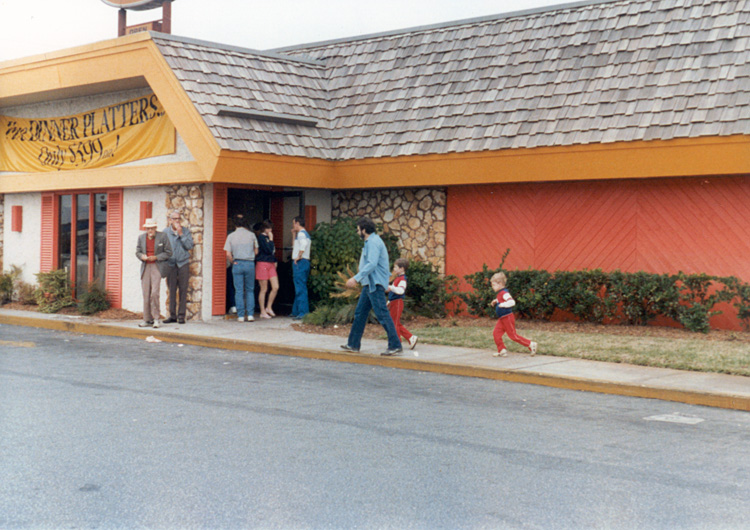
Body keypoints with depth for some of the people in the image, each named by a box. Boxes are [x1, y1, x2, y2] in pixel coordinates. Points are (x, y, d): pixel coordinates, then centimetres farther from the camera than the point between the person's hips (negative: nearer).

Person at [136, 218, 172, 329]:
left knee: (154, 292, -15)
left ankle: (156, 318, -5)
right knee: (146, 294, 3)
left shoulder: (163, 236, -2)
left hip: (157, 267, -4)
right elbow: (138, 252, 17)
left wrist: (156, 257, -12)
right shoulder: (141, 237, 10)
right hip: (145, 267, 4)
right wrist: (142, 256, -6)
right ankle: (147, 319, 11)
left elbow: (168, 252, -1)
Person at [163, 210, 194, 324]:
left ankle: (181, 315, 2)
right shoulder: (165, 232, 8)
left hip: (183, 264, -1)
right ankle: (172, 315, 9)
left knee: (183, 290, -2)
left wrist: (180, 234, -10)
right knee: (171, 290, 2)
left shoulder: (186, 231, 5)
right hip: (171, 264, 1)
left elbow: (189, 246, -6)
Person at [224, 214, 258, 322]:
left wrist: (233, 262, 11)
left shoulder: (231, 236, 0)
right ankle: (250, 314, 3)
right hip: (250, 263, 0)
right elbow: (256, 252, 6)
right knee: (250, 290, 9)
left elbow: (228, 254, -4)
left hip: (237, 264, 0)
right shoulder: (251, 235, 1)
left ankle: (241, 315, 1)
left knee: (239, 291, 3)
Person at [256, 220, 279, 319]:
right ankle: (263, 312, 7)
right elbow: (268, 250, -19)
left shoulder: (268, 237, 15)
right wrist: (271, 239, -10)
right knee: (264, 289, -1)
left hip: (271, 264, 8)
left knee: (276, 287, 0)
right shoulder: (261, 237, -10)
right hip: (263, 264, -8)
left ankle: (269, 307, 16)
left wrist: (275, 261, 16)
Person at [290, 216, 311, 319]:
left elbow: (303, 243, -30)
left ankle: (303, 312, -12)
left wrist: (299, 256, -23)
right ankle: (296, 312, 21)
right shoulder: (305, 233, 22)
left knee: (300, 288, -10)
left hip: (300, 263, -11)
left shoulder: (301, 233, -10)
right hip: (305, 262, 11)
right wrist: (294, 235, 24)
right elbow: (296, 246, 30)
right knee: (299, 288, 14)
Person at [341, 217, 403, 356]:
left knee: (382, 314, -11)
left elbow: (372, 264, -26)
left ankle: (395, 346, -10)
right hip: (369, 284, 11)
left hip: (375, 284, -11)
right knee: (360, 313, 13)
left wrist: (356, 278, -29)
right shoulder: (370, 242, 18)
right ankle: (353, 344, 20)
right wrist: (357, 279, 27)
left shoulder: (373, 242, -15)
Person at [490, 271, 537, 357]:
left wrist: (501, 305, -30)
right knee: (496, 334, 2)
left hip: (507, 318, -10)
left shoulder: (504, 293, -20)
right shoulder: (500, 293, 11)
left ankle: (531, 344, 6)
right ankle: (502, 351, 8)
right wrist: (496, 301, 19)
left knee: (513, 335, -3)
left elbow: (512, 302, -34)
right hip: (502, 319, 10)